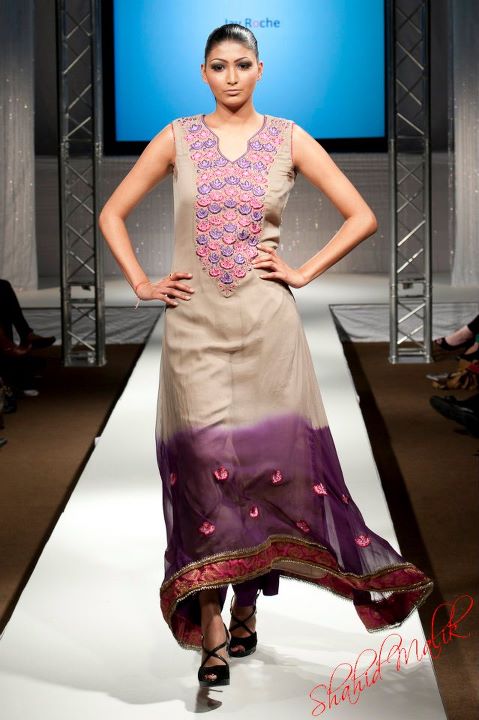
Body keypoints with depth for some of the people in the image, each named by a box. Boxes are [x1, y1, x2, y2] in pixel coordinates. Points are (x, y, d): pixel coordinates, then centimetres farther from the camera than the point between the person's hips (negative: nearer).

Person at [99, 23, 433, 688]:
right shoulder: (177, 138, 6)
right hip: (195, 323, 0)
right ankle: (211, 632, -8)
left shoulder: (289, 139, 5)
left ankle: (247, 607, 19)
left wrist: (305, 272, -1)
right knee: (206, 459, -9)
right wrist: (141, 284, 3)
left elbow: (362, 216, 6)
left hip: (266, 322, 1)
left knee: (265, 456, 2)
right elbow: (112, 214, 13)